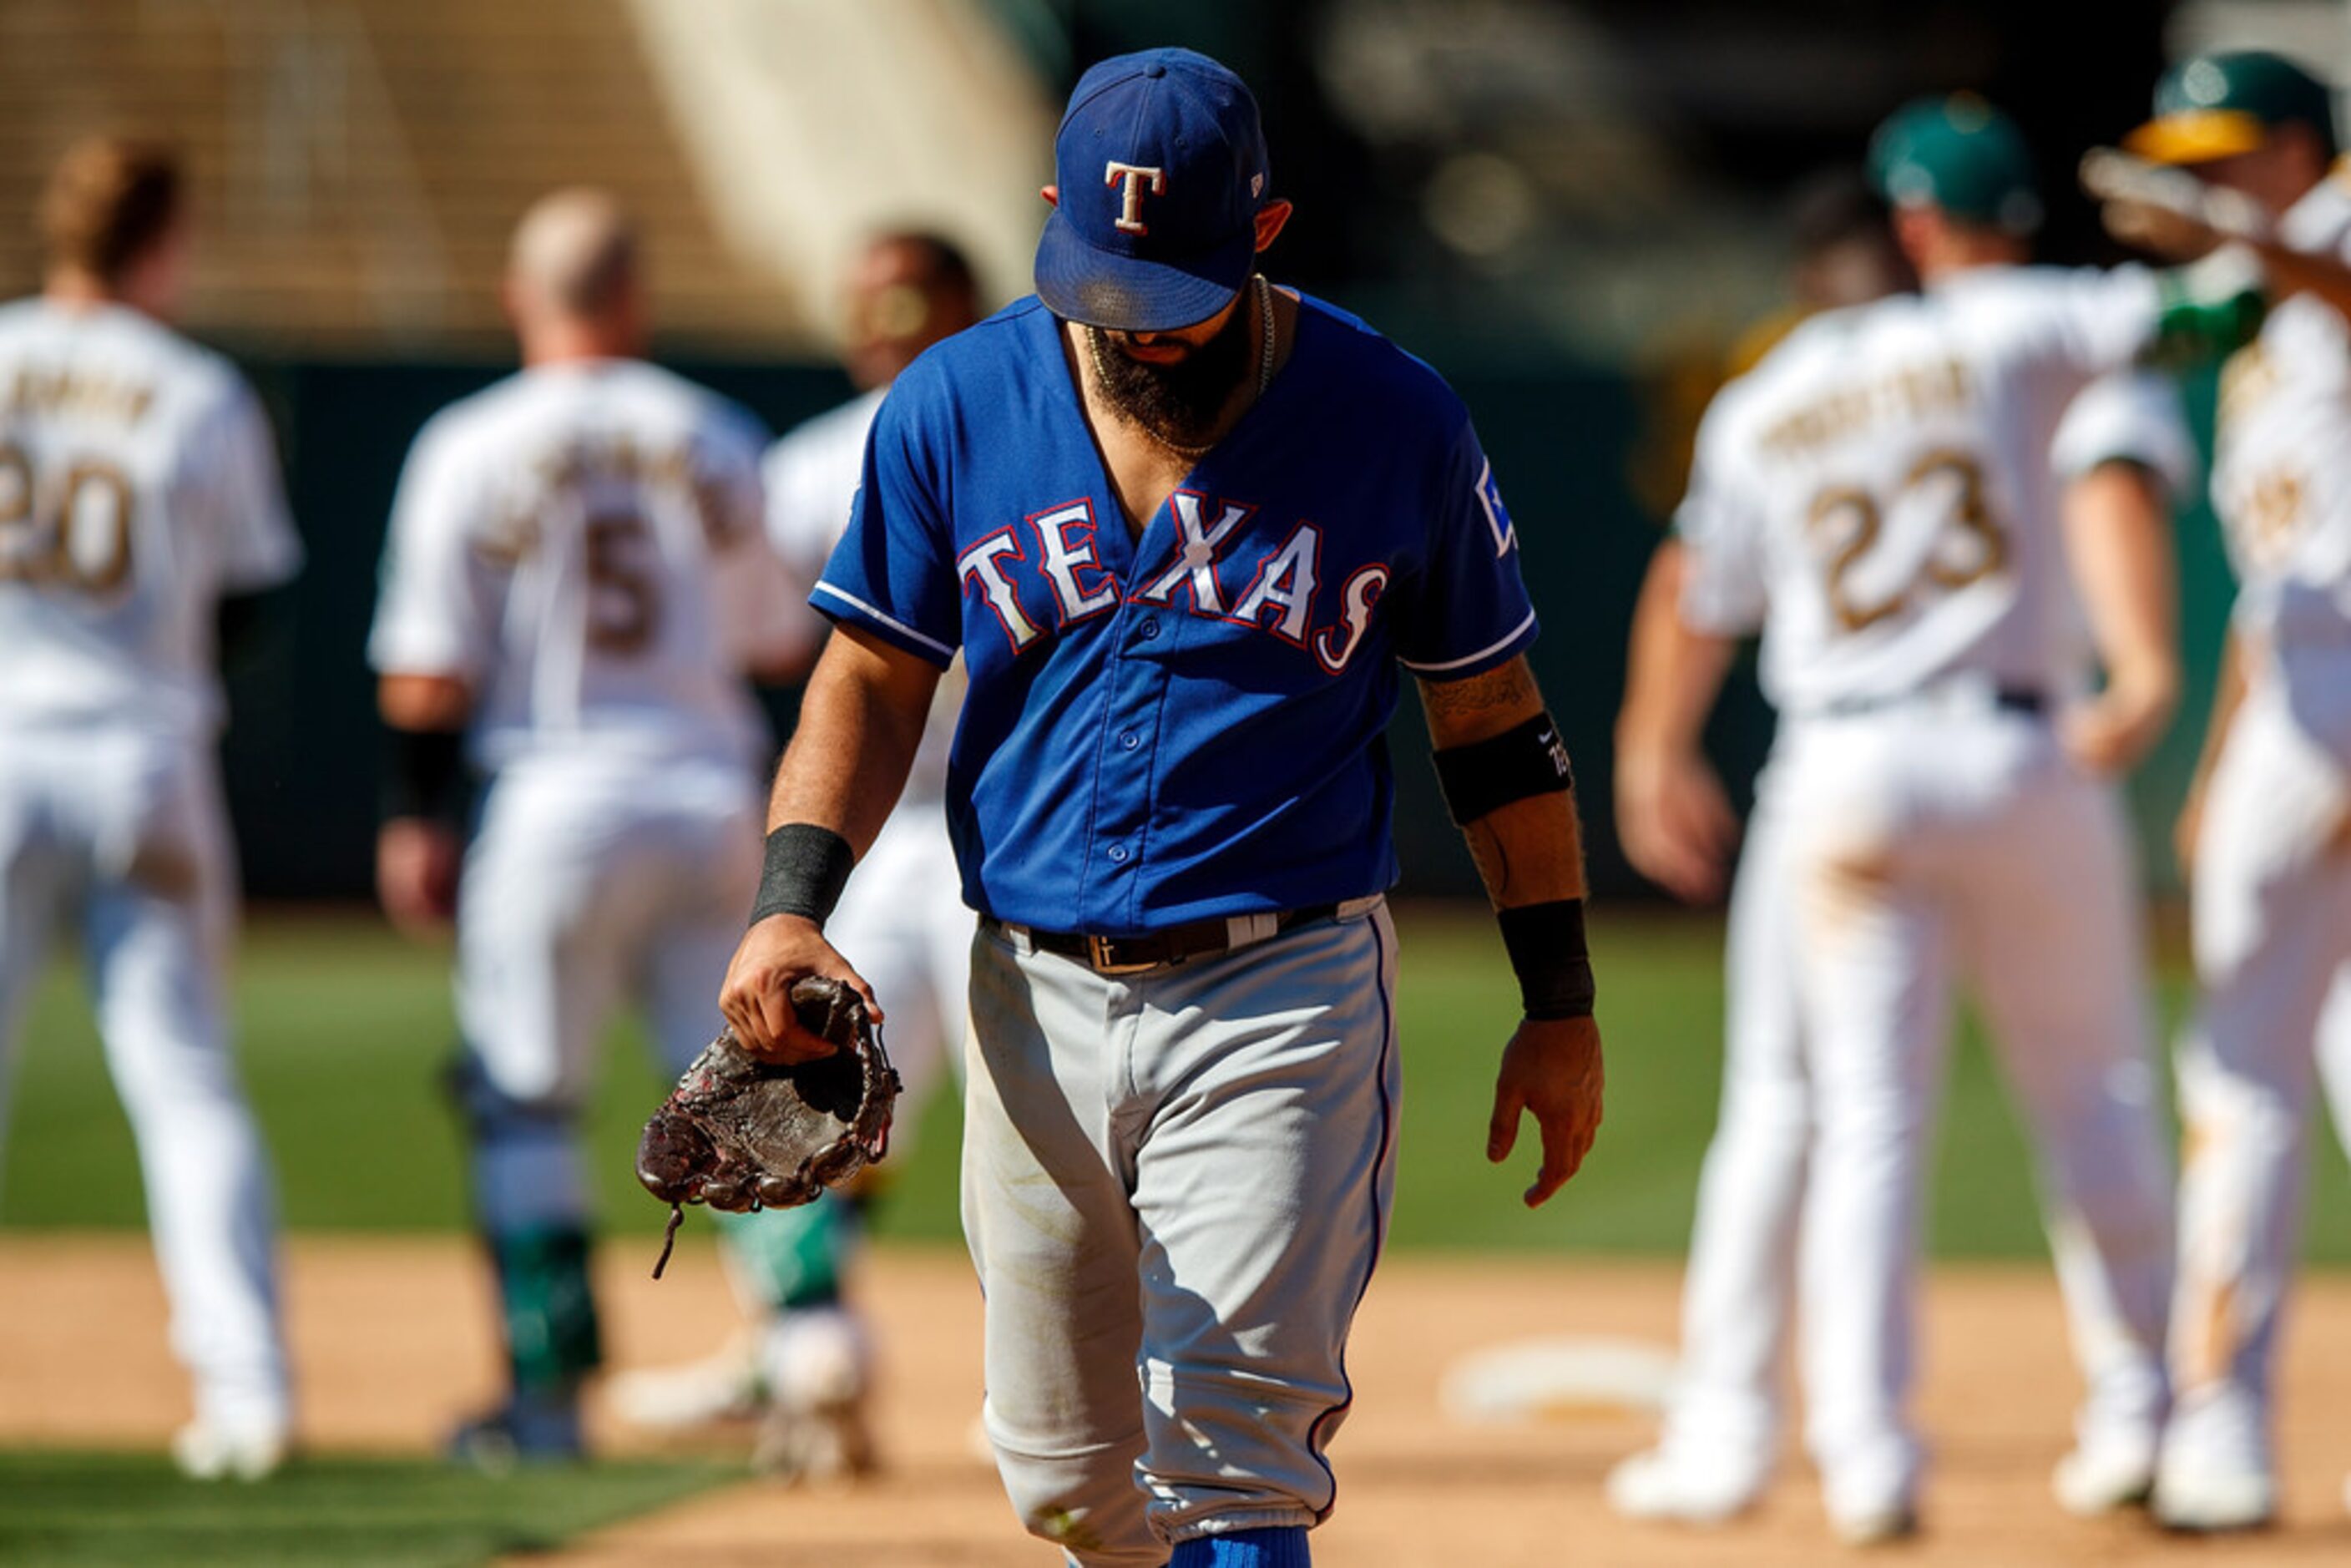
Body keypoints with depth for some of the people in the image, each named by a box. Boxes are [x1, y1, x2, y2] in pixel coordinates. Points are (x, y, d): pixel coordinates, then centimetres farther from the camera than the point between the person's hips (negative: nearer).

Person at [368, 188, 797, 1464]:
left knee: (520, 1093, 7)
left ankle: (550, 1388, 5)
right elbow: (766, 642, 12)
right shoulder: (719, 443, 5)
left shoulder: (471, 449, -4)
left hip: (557, 801, -3)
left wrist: (414, 818, 1)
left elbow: (428, 671, -6)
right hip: (712, 793, 3)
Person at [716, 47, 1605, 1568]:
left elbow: (1494, 719, 5)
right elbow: (874, 678, 8)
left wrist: (1562, 1004, 6)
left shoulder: (1394, 420, -4)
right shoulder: (957, 408, 1)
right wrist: (791, 903, -9)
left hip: (1283, 1002, -3)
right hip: (1036, 1005, 3)